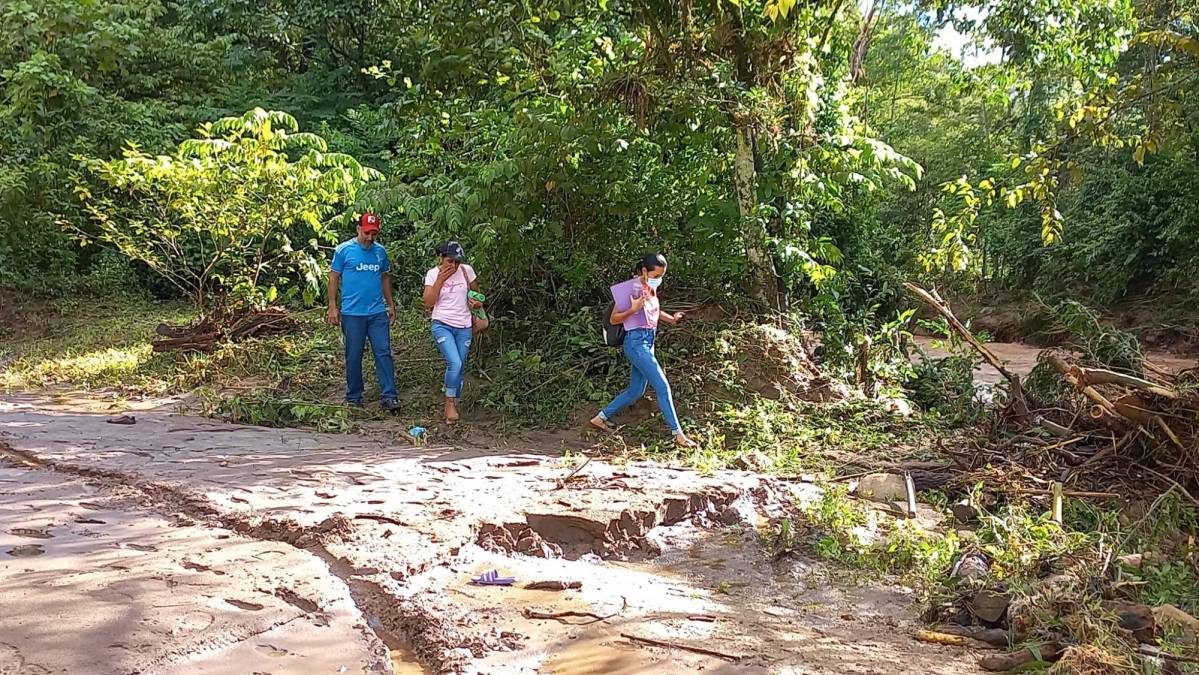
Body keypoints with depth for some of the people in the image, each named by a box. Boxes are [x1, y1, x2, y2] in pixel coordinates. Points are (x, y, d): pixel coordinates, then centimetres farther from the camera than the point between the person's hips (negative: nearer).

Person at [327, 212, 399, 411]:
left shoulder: (380, 251, 9)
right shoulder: (344, 250, -2)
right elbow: (334, 278, 0)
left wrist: (391, 305, 14)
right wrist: (333, 307, -5)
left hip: (378, 312, 3)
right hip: (352, 313, -3)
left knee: (384, 353, -1)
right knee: (354, 356, 6)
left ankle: (389, 396, 2)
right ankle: (354, 398, 18)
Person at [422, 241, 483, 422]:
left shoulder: (467, 270, 0)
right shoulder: (432, 274, -3)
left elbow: (476, 292, 17)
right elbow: (428, 303, -10)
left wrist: (477, 302, -4)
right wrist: (440, 280, -16)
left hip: (464, 327, 3)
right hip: (442, 325, -3)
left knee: (460, 368, 6)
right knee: (454, 363, -21)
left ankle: (454, 404, 22)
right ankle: (450, 403, -4)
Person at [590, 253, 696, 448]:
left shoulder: (651, 288, 10)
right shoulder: (633, 288, -12)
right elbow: (613, 319, -11)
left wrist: (672, 318, 8)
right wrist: (633, 309, -27)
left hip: (648, 343, 9)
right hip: (636, 342, -9)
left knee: (636, 392, 13)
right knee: (662, 387, -11)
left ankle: (600, 418, 24)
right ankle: (678, 434, -7)